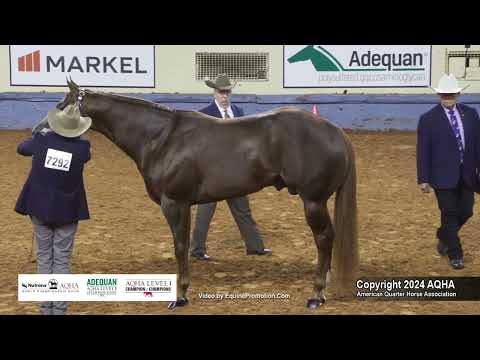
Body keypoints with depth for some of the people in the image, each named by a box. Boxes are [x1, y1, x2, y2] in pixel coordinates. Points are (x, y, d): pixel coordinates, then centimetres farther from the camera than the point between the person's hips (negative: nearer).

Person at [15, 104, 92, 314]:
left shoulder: (41, 140, -9)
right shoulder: (82, 147, -12)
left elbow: (21, 148, 12)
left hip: (40, 208, 1)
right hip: (67, 211, -1)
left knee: (44, 258, 11)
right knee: (62, 260, 5)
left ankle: (46, 308, 14)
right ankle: (59, 309, 3)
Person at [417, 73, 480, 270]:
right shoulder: (428, 119, -6)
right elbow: (423, 151, -6)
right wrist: (423, 179, -8)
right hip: (444, 176, -4)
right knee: (450, 213, 1)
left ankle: (444, 237, 36)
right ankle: (455, 254, 14)